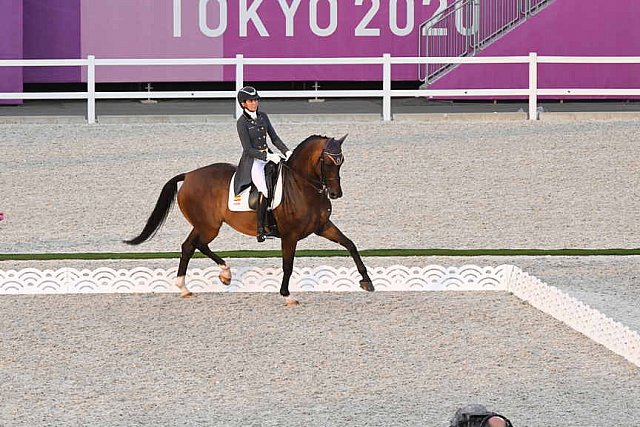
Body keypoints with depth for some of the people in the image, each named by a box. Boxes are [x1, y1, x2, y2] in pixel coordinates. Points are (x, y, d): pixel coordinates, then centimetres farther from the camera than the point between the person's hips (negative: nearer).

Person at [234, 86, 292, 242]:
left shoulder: (263, 117, 11)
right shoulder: (242, 122, -8)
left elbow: (274, 138, 12)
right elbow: (248, 149, -14)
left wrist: (286, 151, -4)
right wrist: (268, 157, -23)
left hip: (268, 156, 7)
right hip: (252, 160, -7)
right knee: (265, 190, -25)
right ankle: (260, 230, -19)